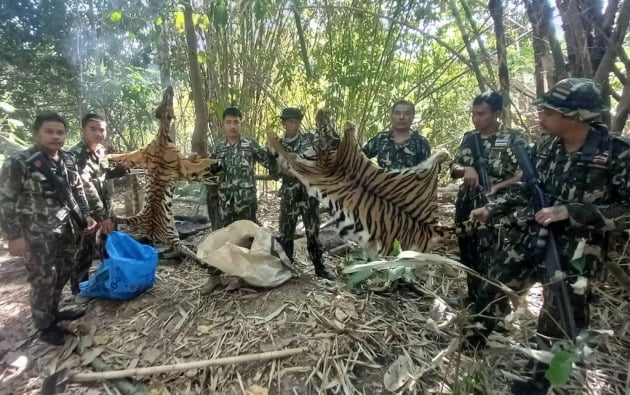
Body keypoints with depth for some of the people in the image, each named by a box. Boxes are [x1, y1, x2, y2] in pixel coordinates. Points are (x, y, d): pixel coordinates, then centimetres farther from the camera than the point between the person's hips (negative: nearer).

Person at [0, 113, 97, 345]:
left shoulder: (69, 160, 4)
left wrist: (86, 215, 7)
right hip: (36, 233, -7)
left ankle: (53, 312, 39)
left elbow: (77, 190, 15)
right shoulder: (19, 163, -15)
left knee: (64, 271, 18)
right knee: (43, 279, 3)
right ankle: (44, 325, 23)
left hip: (64, 228, 7)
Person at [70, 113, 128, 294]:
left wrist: (119, 170, -3)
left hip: (105, 206, 8)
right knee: (84, 251, 3)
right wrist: (101, 216, -30)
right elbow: (86, 188, -27)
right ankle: (79, 290, 21)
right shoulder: (76, 155, -21)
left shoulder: (101, 150, 3)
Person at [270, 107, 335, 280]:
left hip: (310, 193, -1)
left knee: (313, 231, 6)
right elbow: (273, 171, 7)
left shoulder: (310, 138, 2)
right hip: (289, 194, 2)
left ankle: (319, 267, 19)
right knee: (285, 232, 8)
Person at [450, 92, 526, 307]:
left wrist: (498, 187, -24)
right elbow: (453, 169, 9)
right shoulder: (469, 138, 10)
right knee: (469, 258, 15)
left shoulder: (513, 138, -3)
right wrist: (466, 169, -13)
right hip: (467, 206, 5)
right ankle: (474, 299, 33)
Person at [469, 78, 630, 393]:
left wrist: (569, 211, -25)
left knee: (557, 322, 8)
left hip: (574, 255, -5)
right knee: (491, 290, 15)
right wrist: (491, 209, 4)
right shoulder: (545, 146, 0)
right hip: (530, 239, 5)